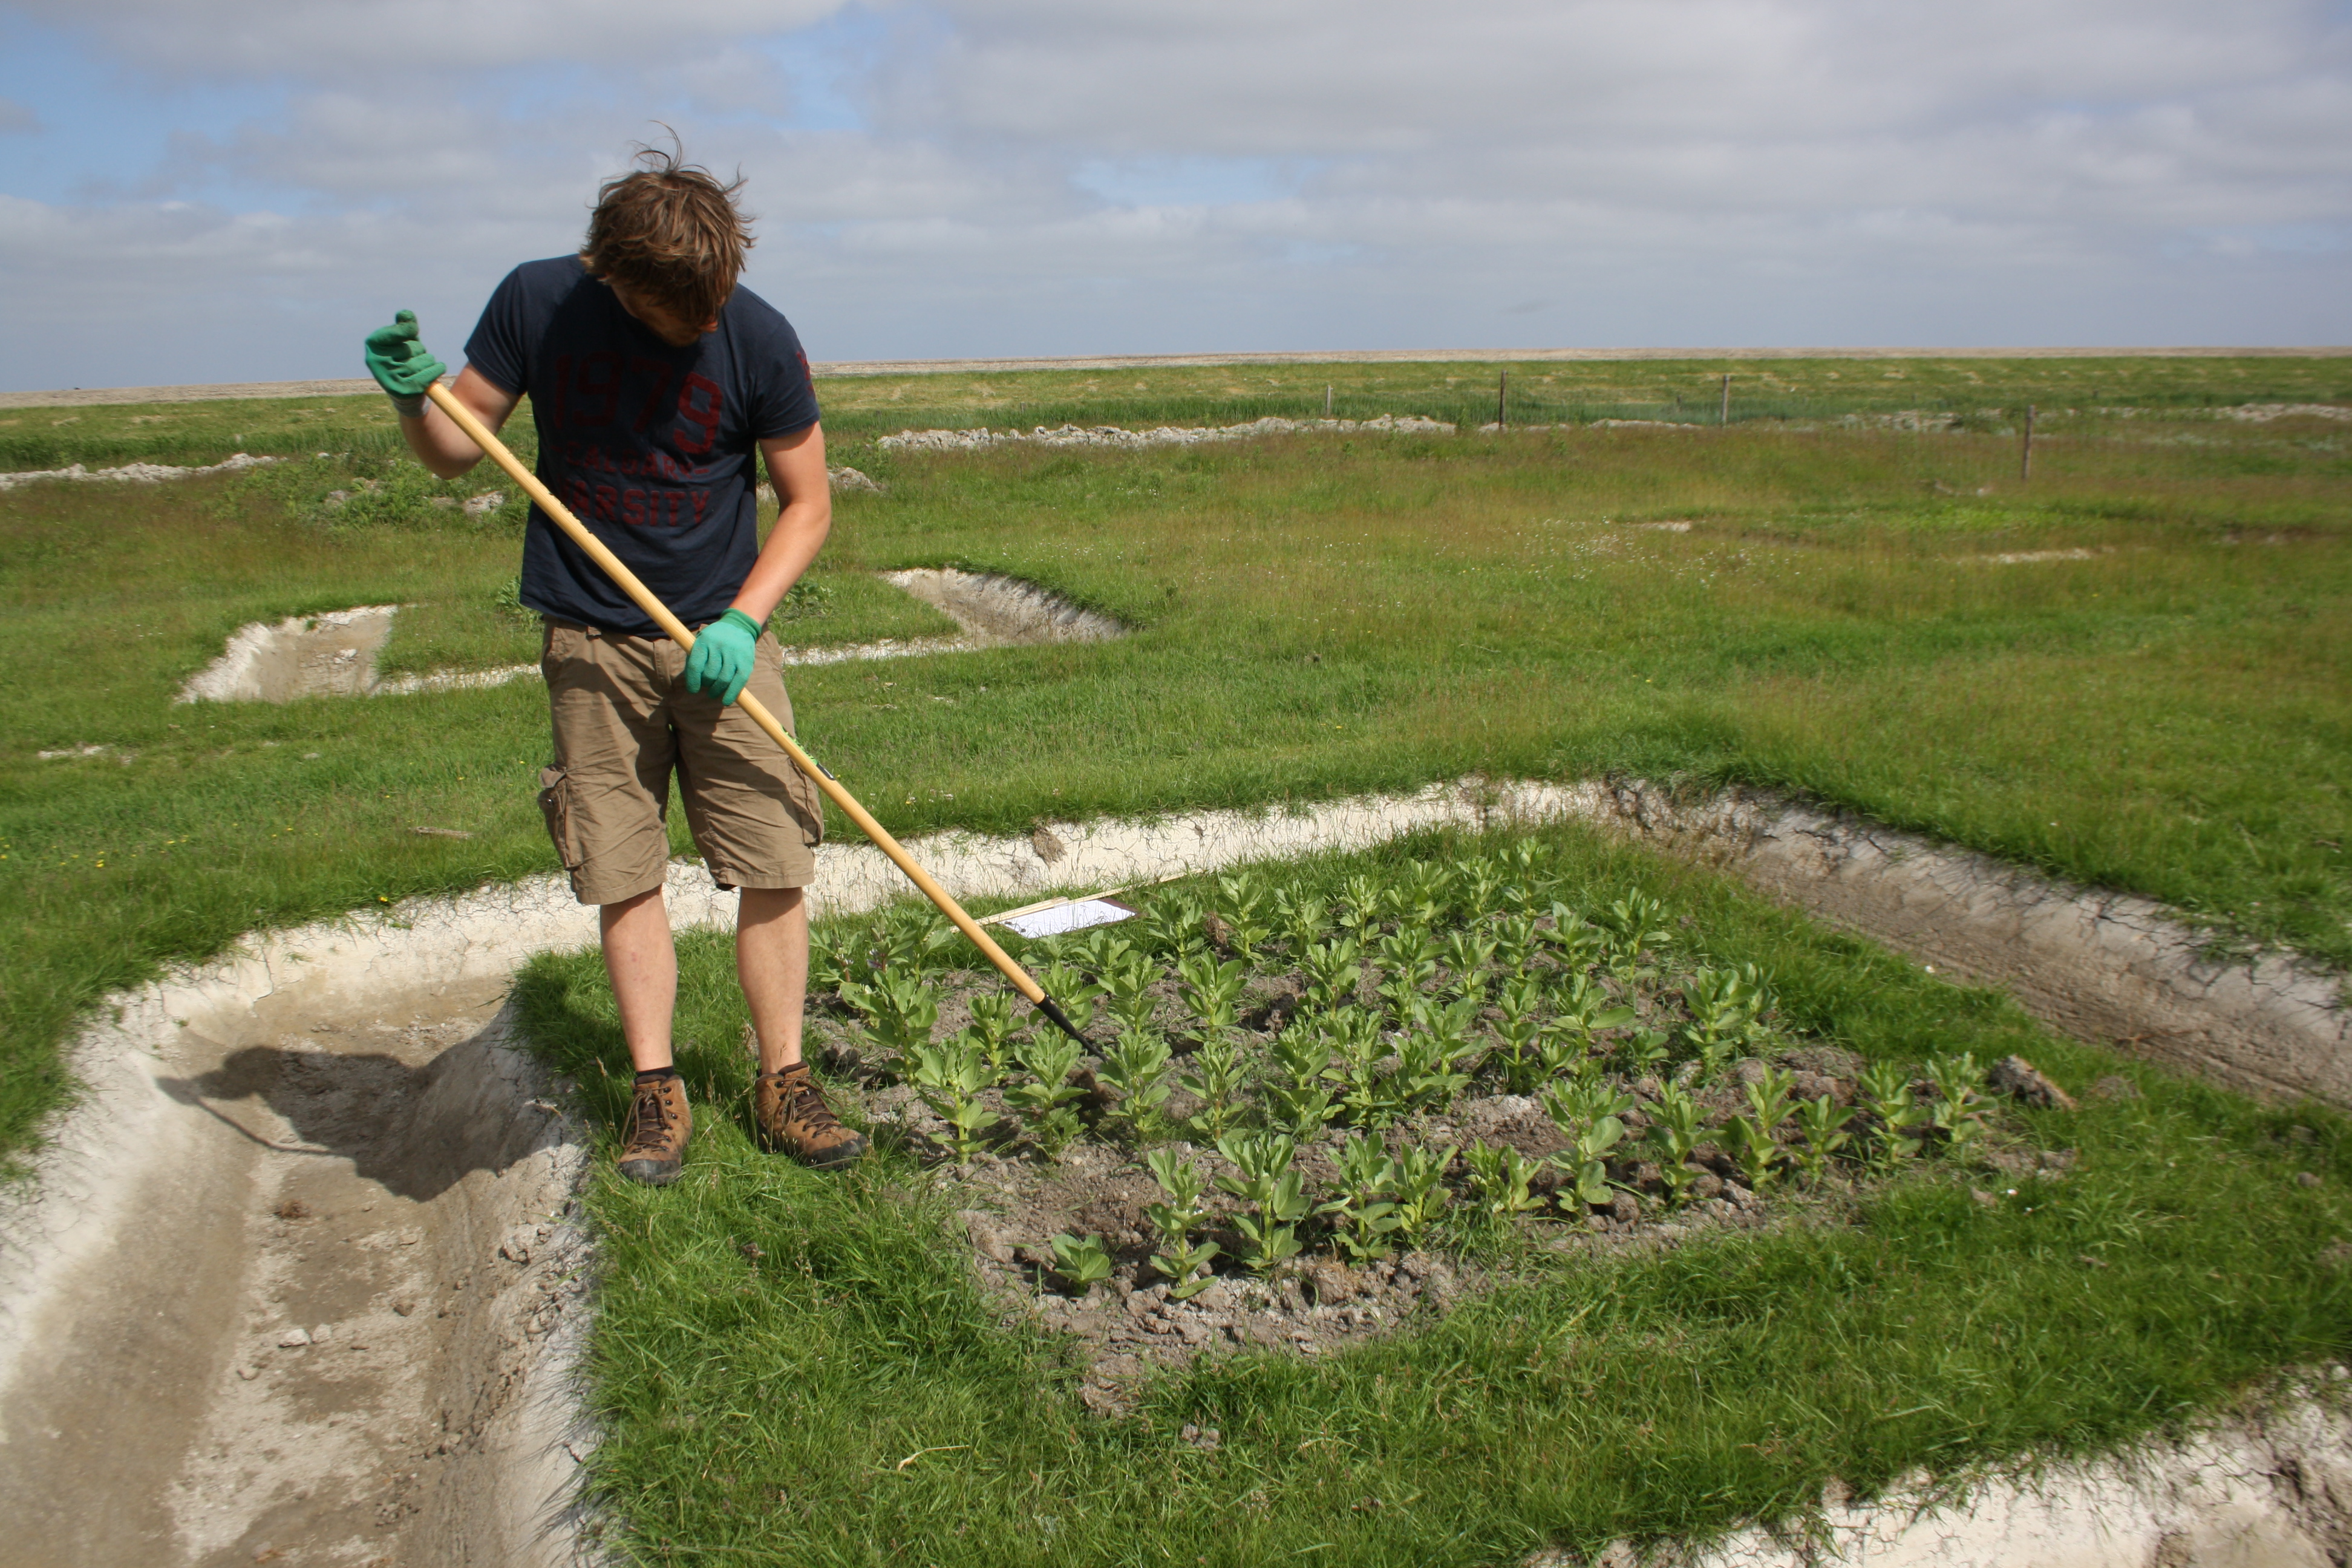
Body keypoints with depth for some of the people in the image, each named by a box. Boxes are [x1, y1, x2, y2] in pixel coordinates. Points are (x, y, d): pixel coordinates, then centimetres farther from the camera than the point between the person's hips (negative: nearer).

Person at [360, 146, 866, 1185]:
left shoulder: (758, 339, -8)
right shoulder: (537, 302, -5)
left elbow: (807, 503, -1)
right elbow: (456, 451, 4)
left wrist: (742, 619, -13)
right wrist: (414, 397, -18)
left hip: (722, 636, 0)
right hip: (591, 643, 1)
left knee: (776, 866, -2)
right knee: (624, 877, 2)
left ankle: (782, 1081, 13)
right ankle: (656, 1090, 16)